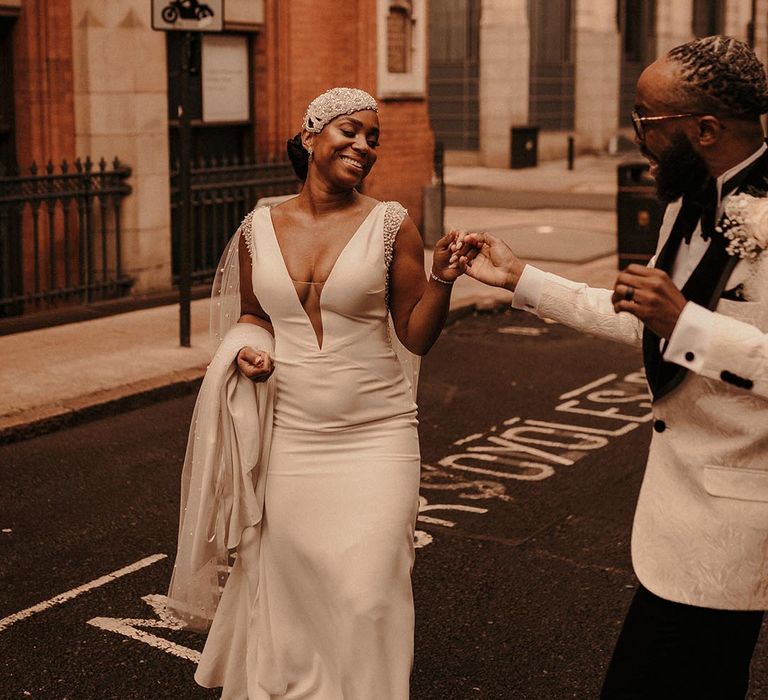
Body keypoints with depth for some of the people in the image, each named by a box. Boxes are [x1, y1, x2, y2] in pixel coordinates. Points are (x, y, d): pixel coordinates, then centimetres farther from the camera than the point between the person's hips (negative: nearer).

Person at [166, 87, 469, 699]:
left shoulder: (390, 225, -4)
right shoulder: (259, 228, 3)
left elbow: (416, 337, -2)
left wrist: (441, 280, -18)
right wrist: (246, 349, -3)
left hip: (374, 439, -2)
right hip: (286, 436, 2)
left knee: (367, 596, -2)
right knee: (286, 587, 12)